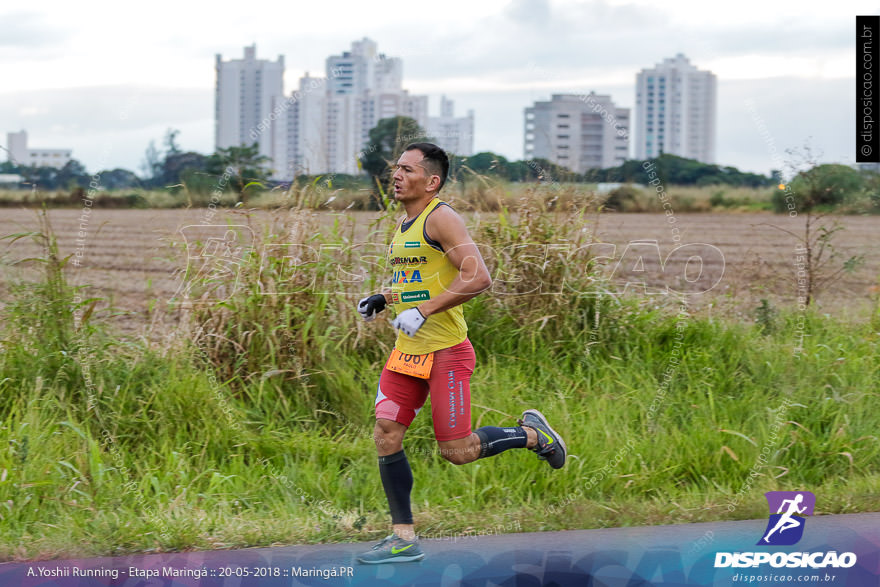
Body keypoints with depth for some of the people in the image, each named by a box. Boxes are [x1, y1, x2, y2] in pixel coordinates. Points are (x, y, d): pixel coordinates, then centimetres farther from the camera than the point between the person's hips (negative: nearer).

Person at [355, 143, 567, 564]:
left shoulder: (440, 218, -14)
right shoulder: (404, 225, 15)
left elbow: (478, 278, -24)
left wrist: (423, 311, -24)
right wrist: (384, 299, 13)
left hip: (445, 352, -9)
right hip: (408, 352, 9)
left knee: (457, 451, -5)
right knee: (386, 437, 0)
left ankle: (532, 434, 21)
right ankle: (404, 538, 7)